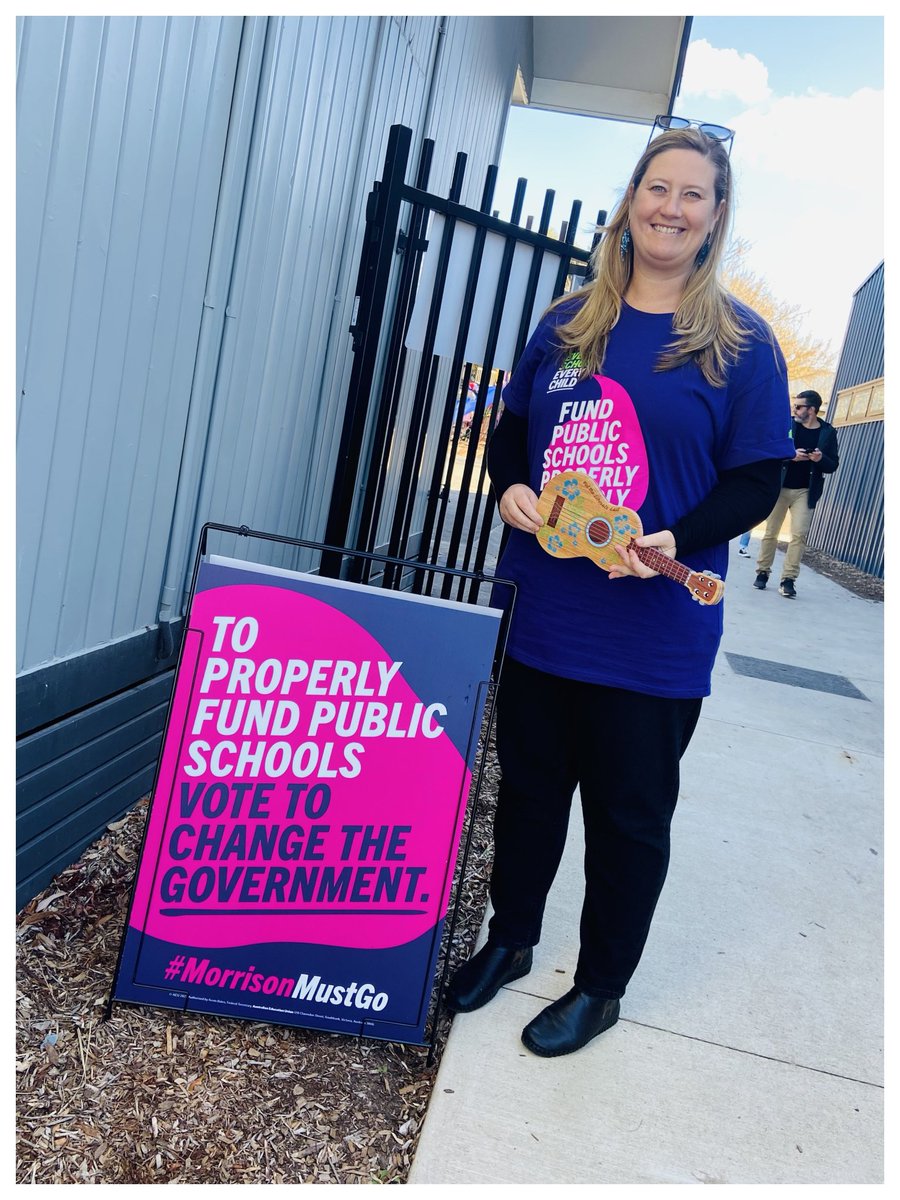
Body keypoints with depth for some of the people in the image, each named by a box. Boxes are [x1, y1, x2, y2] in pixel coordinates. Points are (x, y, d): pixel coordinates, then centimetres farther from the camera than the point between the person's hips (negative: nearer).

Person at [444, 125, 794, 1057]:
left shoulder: (739, 343, -3)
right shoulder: (568, 322, 9)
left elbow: (756, 482, -5)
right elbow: (509, 429, 15)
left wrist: (678, 540, -22)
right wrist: (509, 487, -7)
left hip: (651, 635, -3)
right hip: (541, 611, 4)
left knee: (628, 815, 10)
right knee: (529, 787, 17)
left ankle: (600, 987, 32)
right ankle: (509, 940, 40)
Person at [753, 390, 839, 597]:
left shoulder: (828, 432, 1)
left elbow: (832, 466, 2)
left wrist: (821, 459, -19)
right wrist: (790, 456, -20)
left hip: (805, 492, 0)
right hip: (779, 487, 0)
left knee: (799, 534, -8)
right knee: (771, 532, 5)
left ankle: (788, 579, -6)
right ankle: (762, 572, 17)